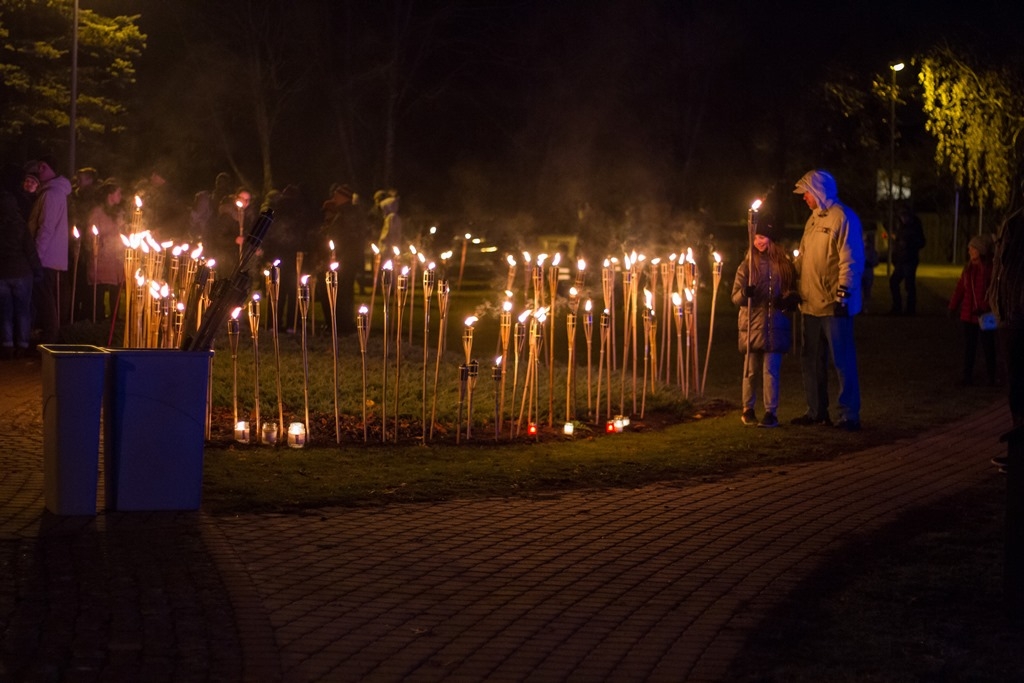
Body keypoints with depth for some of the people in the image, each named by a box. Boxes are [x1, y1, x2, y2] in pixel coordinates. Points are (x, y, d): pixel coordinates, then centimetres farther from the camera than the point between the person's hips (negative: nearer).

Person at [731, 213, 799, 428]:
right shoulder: (747, 265, 3)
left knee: (771, 370, -2)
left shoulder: (784, 265, 6)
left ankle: (771, 412, 4)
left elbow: (794, 292, 14)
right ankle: (748, 409, 18)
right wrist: (745, 293, -22)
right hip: (752, 326, 0)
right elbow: (735, 296, 0)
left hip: (775, 327, 0)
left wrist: (787, 300, -9)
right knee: (751, 370, 5)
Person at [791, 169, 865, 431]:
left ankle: (849, 414, 2)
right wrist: (794, 288, 19)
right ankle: (817, 411, 23)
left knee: (842, 361, -3)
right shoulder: (814, 219, 16)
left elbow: (850, 261, -16)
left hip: (833, 305, -9)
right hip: (811, 305, 9)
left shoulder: (843, 218, -11)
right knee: (812, 360, 13)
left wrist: (842, 294, -20)